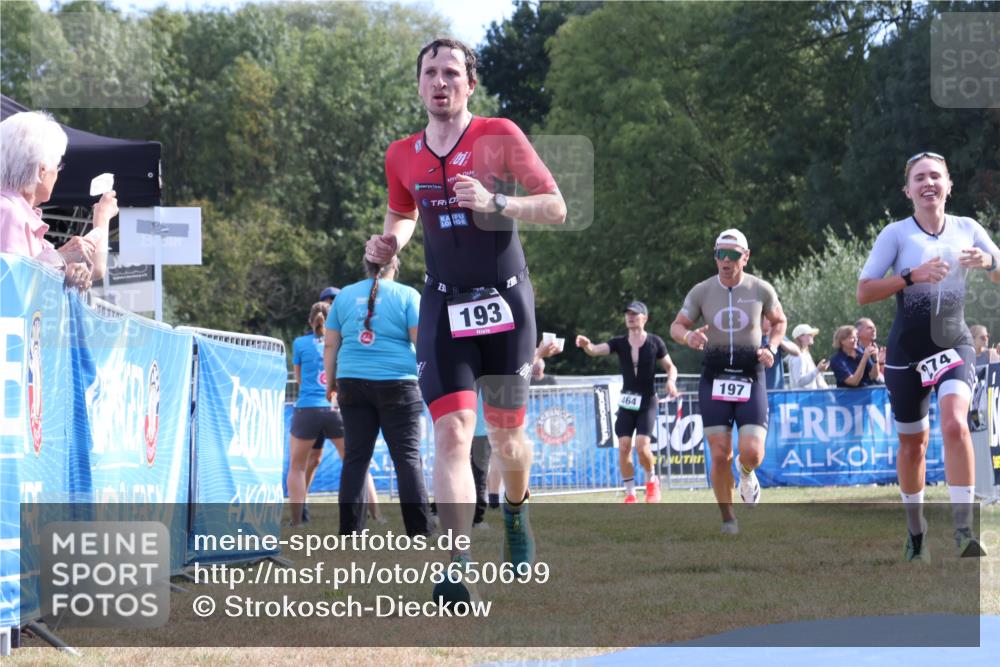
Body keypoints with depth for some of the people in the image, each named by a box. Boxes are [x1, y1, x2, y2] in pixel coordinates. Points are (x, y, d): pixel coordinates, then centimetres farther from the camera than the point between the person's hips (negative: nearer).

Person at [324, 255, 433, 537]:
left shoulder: (345, 295, 11)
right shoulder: (406, 295, 1)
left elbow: (330, 344, 10)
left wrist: (331, 382, 17)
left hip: (353, 383, 3)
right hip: (396, 383, -3)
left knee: (356, 457, 5)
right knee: (407, 456, -2)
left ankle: (350, 531, 3)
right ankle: (420, 530, -7)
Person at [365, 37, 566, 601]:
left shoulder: (499, 136, -6)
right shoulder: (403, 156, 5)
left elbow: (557, 207, -8)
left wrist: (493, 203, -23)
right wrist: (389, 242, 2)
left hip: (506, 302, -1)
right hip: (445, 306, 1)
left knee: (506, 432, 10)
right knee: (452, 432, -15)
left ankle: (517, 513, 44)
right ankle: (457, 568, -21)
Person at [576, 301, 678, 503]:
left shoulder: (655, 342, -3)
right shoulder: (619, 342, 0)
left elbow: (670, 367, 7)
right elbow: (596, 350, -17)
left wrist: (671, 381, -16)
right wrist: (586, 345, -40)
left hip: (647, 402, -2)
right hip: (626, 402, 2)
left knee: (642, 446, -17)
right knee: (623, 447, -6)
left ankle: (651, 480, 12)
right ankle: (630, 494, 6)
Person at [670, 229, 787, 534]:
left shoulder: (761, 290, 0)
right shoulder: (702, 291, -1)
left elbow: (779, 321, 16)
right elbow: (677, 326, 8)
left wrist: (771, 348, -3)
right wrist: (688, 336, -16)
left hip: (751, 377, 0)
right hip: (714, 379, 0)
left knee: (752, 452, -13)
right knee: (720, 455, -5)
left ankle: (747, 475, 26)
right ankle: (727, 518, 13)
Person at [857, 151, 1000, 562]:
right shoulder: (896, 233, -3)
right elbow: (863, 292, -7)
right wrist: (913, 276, -20)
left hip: (954, 345, 0)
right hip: (907, 352, 0)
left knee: (954, 423, -25)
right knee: (912, 443, 8)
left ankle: (964, 528, -27)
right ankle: (916, 532, 27)